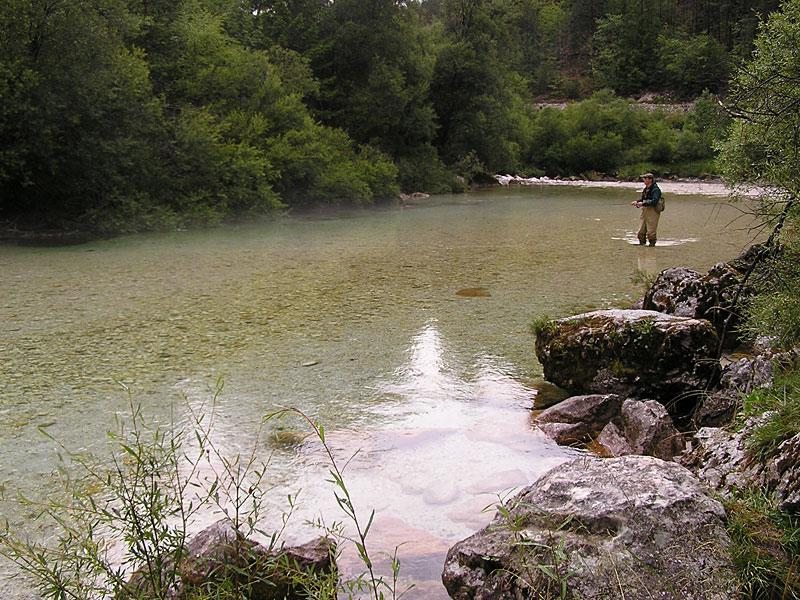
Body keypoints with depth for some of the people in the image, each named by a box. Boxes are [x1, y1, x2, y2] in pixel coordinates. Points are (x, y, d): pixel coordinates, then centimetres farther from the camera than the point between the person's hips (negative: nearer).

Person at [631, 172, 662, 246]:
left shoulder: (655, 189, -14)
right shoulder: (646, 189, 15)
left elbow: (654, 201, -24)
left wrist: (643, 203, -28)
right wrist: (637, 201, 3)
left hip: (652, 211, -9)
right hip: (645, 211, 9)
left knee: (651, 230, -4)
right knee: (641, 230, 9)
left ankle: (652, 244, 6)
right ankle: (642, 243, 18)